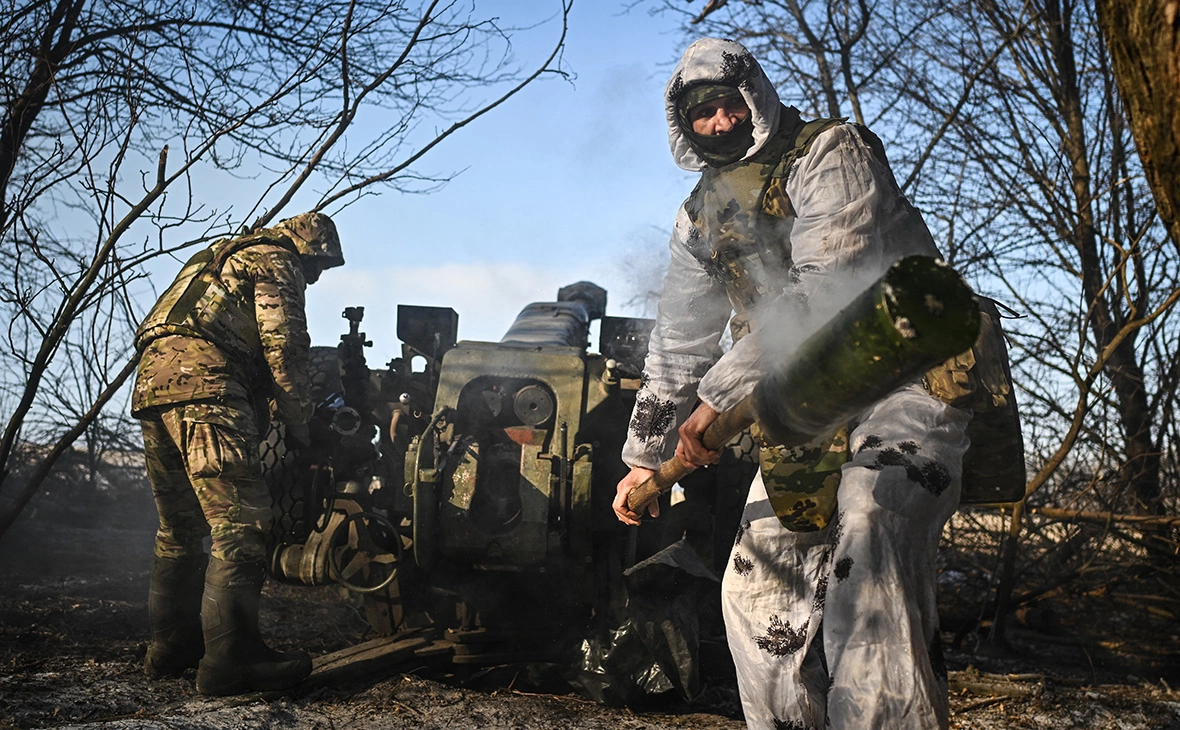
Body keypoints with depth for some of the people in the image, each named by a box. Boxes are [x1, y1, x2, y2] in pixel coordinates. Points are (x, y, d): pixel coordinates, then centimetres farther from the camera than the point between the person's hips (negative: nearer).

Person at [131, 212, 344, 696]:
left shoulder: (226, 258, 36)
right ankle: (230, 657, -19)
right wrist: (300, 425, 2)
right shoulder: (275, 262, 7)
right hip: (202, 382, -10)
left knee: (181, 526, 17)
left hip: (151, 382, 10)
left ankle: (173, 644, 22)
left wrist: (267, 415, 31)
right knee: (241, 523, -14)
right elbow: (282, 347, -5)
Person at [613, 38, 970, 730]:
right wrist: (645, 455, 17)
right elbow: (680, 339, 19)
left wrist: (722, 392, -24)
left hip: (907, 374, -7)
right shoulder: (703, 217, 13)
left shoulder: (830, 153, -9)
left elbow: (822, 291, -22)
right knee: (760, 589, 5)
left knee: (867, 547, -30)